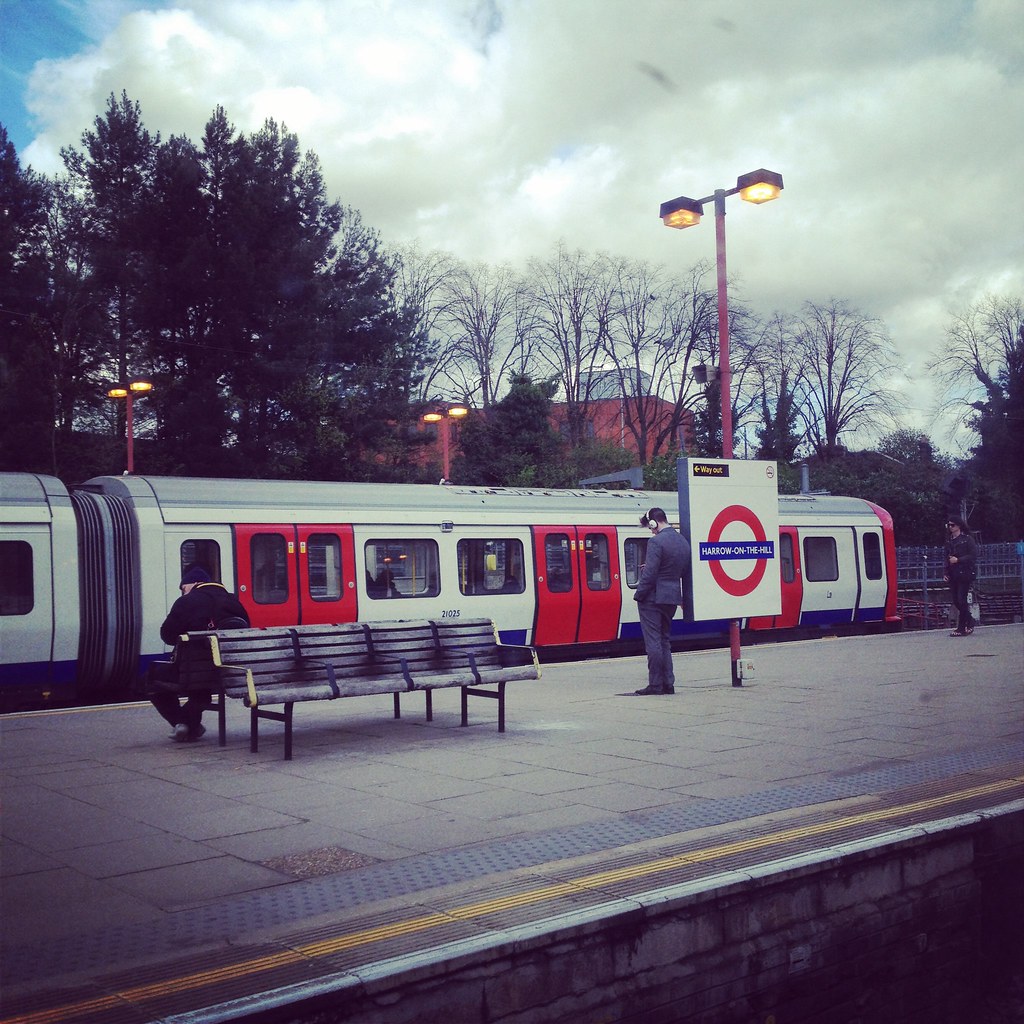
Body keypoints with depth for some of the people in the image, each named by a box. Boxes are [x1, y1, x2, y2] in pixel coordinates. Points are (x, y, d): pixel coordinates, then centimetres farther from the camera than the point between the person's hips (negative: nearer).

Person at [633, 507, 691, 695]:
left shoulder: (656, 542, -17)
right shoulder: (683, 542, 8)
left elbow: (650, 573, -19)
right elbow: (684, 571, 15)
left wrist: (639, 595, -9)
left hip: (653, 597, -8)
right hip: (673, 597, 8)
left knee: (653, 641, -2)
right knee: (665, 640, 16)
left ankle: (655, 684, 1)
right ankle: (668, 683, 16)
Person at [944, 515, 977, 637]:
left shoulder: (967, 539, -4)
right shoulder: (949, 542, 15)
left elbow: (973, 556, -11)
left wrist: (958, 560, -15)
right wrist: (947, 572, 10)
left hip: (965, 573, -7)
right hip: (953, 575, 7)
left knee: (961, 600, -9)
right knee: (955, 601, 4)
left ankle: (961, 628, -5)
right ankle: (969, 621, 22)